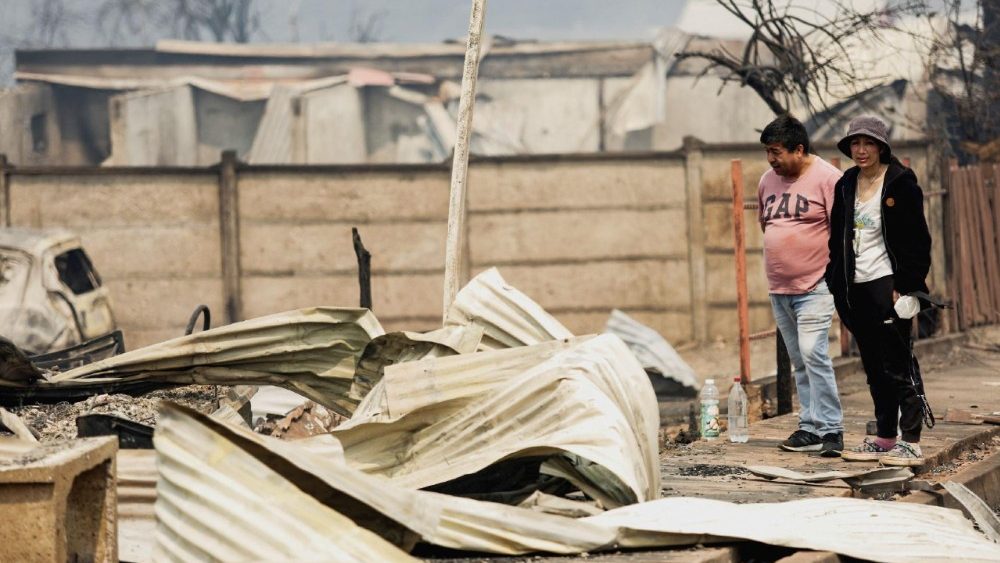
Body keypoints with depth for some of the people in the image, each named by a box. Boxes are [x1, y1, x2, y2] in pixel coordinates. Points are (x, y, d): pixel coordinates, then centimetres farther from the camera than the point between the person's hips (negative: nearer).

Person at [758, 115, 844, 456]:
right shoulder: (768, 180, 12)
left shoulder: (827, 178, -9)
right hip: (778, 288, 7)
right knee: (799, 362, 10)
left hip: (815, 287, -7)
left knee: (813, 354, -16)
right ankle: (810, 428, 16)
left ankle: (831, 430, -12)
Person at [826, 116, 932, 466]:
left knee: (896, 367, -8)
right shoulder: (846, 185, 12)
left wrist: (906, 286, -14)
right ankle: (885, 439, 19)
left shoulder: (900, 183, -6)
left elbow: (917, 240, -9)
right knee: (874, 368, 12)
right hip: (854, 289, 7)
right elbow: (837, 237, 17)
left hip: (887, 285, -7)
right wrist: (835, 285, 10)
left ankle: (911, 444, -5)